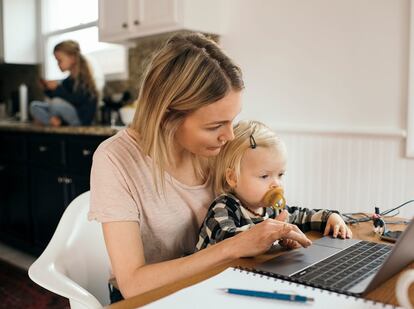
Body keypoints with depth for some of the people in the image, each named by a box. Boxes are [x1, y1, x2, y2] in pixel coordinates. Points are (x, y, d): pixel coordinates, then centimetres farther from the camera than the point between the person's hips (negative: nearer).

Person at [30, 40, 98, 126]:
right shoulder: (67, 81, 11)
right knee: (34, 105, 4)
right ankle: (54, 121, -18)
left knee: (56, 102, -33)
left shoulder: (83, 77, -12)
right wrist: (48, 89, 0)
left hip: (81, 118, -8)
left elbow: (76, 101, -22)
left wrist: (57, 88, -19)